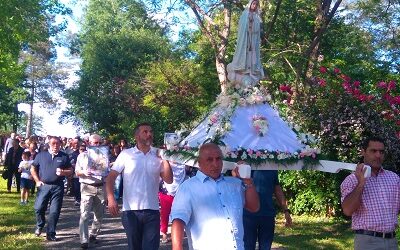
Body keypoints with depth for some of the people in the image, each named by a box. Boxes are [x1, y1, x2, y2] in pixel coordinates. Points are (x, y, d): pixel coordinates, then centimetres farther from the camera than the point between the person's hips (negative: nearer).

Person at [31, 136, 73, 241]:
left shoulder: (64, 156, 5)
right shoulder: (41, 155, 5)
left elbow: (70, 170, 7)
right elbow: (33, 169, 10)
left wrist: (63, 172, -13)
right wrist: (37, 181, -1)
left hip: (58, 187, 0)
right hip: (44, 186, 1)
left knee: (54, 211, 0)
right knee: (39, 208, 2)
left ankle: (51, 234, 9)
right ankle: (39, 226, 30)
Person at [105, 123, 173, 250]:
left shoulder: (158, 155, 6)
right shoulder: (126, 154, 1)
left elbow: (168, 180, 1)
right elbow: (110, 178, -1)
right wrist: (111, 199, -15)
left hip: (152, 211, 1)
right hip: (130, 211, -1)